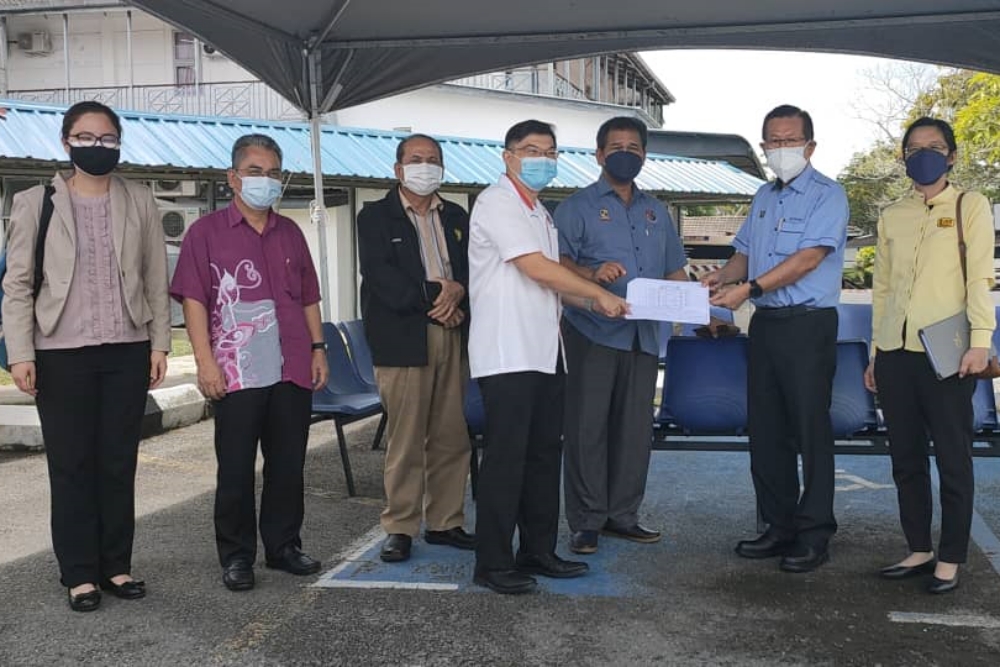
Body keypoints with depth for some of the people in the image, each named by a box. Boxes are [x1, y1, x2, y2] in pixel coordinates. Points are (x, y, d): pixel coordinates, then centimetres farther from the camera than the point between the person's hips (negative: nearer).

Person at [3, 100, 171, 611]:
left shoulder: (140, 201, 7)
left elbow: (156, 278, 7)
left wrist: (159, 342, 2)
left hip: (128, 351, 2)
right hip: (62, 353, -2)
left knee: (119, 462, 7)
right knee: (71, 464, 3)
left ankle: (116, 565, 18)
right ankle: (80, 574, 13)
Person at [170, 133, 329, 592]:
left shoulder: (290, 233, 16)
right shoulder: (207, 232, 1)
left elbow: (308, 297, 19)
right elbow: (193, 299, -5)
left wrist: (318, 348, 11)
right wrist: (205, 361, -13)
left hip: (292, 371, 4)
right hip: (236, 374, -4)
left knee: (289, 465, 10)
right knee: (236, 470, 3)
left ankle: (283, 546, 23)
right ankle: (236, 557, 14)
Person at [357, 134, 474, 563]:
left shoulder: (456, 217, 20)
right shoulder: (375, 217, 4)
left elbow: (474, 266, 12)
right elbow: (379, 274, -10)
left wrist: (459, 291, -10)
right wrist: (435, 298, -13)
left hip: (452, 336, 5)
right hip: (402, 339, -5)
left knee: (453, 436, 6)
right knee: (405, 439, -4)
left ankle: (445, 522, 16)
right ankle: (400, 528, 5)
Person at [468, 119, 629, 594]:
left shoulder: (539, 213, 22)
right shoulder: (497, 203, -7)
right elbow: (537, 269, -15)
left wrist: (591, 304, 9)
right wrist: (600, 293, -8)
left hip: (544, 352, 9)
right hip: (507, 354, -9)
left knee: (544, 454, 11)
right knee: (506, 457, -7)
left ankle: (538, 552, 20)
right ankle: (493, 564, 1)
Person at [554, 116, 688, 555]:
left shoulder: (656, 211, 21)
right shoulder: (578, 207, 4)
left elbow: (675, 270, 22)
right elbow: (558, 262, -8)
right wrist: (592, 273, -28)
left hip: (644, 334, 5)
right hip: (593, 333, -5)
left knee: (635, 429, 7)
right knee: (587, 428, -4)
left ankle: (622, 515, 17)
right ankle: (585, 522, 4)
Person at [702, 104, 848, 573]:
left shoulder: (827, 196, -7)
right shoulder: (764, 198, 17)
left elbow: (808, 258, -18)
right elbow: (745, 251, 18)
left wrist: (750, 288, -23)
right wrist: (723, 276, -4)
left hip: (808, 325, -7)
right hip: (765, 324, 8)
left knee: (810, 430, -4)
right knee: (766, 430, 10)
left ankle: (814, 535, 5)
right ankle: (780, 526, 20)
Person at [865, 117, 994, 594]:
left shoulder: (970, 206, 4)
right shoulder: (891, 216, 14)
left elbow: (980, 277, -4)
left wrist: (979, 342, -13)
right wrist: (876, 354, 13)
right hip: (895, 352, 4)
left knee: (953, 459, 0)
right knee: (906, 459, 8)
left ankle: (950, 560, 9)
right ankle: (919, 551, 19)